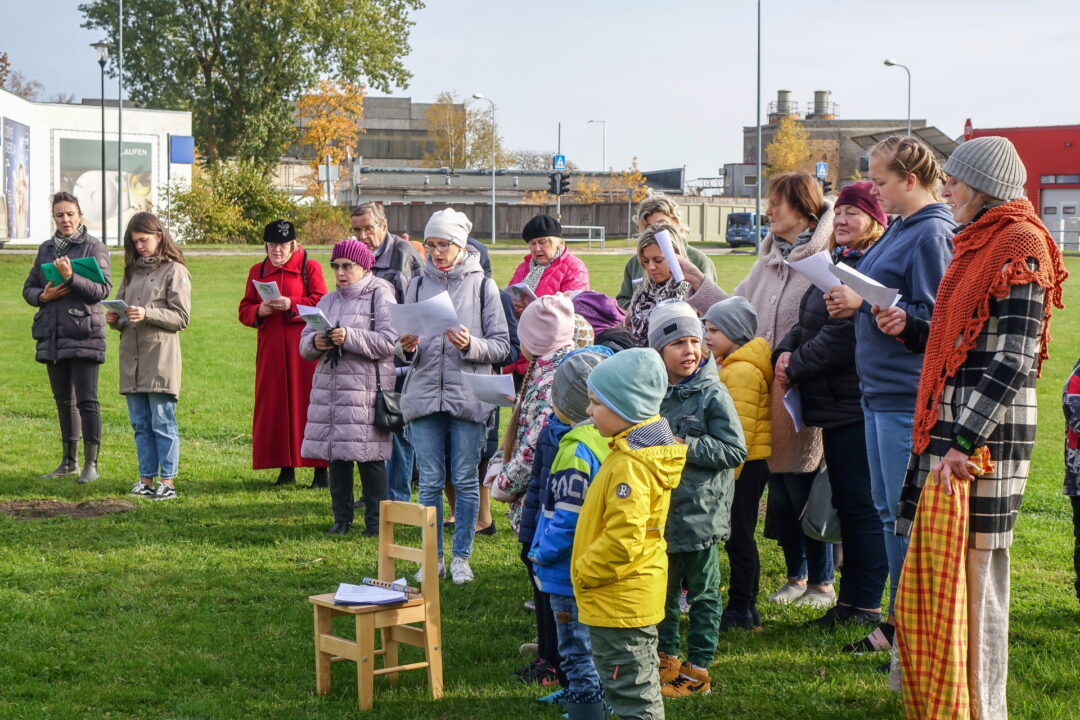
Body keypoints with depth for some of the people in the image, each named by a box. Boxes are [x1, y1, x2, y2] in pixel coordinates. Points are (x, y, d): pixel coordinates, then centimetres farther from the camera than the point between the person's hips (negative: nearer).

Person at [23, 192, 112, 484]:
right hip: (52, 335, 6)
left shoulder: (95, 247, -3)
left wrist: (71, 278, -24)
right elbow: (28, 288, 16)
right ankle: (69, 462, 21)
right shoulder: (46, 249, 14)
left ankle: (91, 464, -3)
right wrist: (42, 295, -6)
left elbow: (102, 289, -12)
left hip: (83, 336, -6)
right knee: (63, 400, 12)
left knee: (86, 400, -7)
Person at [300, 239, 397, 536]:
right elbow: (304, 341, 14)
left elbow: (389, 342, -14)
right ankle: (342, 517, 17)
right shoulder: (328, 300, 18)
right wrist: (315, 343, -9)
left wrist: (349, 338, -21)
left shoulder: (380, 297, -2)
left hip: (367, 388, -6)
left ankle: (375, 520, 4)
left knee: (370, 457, -6)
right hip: (330, 386, 6)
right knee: (336, 455, 7)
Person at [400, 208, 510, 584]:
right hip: (424, 394, 2)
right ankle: (433, 557, 16)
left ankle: (462, 557, 15)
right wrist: (408, 348, -9)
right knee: (430, 481, 6)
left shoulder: (482, 285, 1)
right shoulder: (419, 284, 9)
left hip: (468, 395, -2)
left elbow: (501, 345, -1)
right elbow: (406, 346, 13)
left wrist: (471, 345, -19)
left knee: (465, 479, 4)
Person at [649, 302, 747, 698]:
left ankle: (698, 669, 15)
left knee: (702, 594, 7)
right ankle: (667, 661, 29)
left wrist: (685, 447, -18)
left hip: (700, 513, -5)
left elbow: (735, 451, -15)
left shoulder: (712, 394, -10)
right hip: (660, 511, 5)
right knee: (662, 591, 15)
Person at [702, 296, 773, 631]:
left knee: (738, 537, -5)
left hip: (746, 465, -11)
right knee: (739, 537, 14)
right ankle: (745, 606, 20)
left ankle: (741, 608, 0)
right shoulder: (729, 367, 17)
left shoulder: (743, 370, -16)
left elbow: (742, 427, -22)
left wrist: (730, 469, -23)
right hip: (743, 465, 11)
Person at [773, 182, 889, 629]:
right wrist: (786, 351, -4)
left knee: (861, 503, -4)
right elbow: (807, 321, 16)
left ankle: (866, 605, 3)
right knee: (846, 503, 15)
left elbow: (844, 335, -22)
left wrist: (796, 369, -13)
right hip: (835, 406, 10)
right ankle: (850, 600, 24)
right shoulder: (839, 261, 16)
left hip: (856, 404, -10)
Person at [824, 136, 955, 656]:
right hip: (880, 390, 10)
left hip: (909, 397, -10)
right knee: (888, 511, 15)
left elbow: (932, 317, -20)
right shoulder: (899, 229, 14)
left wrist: (864, 303, -18)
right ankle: (900, 619, 24)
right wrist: (853, 301, 3)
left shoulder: (931, 234, -15)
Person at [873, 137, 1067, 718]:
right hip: (946, 431, 9)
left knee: (973, 581, -2)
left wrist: (964, 442, -22)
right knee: (932, 578, 13)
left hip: (983, 441, -9)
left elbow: (1013, 361, -18)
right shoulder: (977, 244, 17)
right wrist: (909, 328, 8)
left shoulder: (1020, 248, -12)